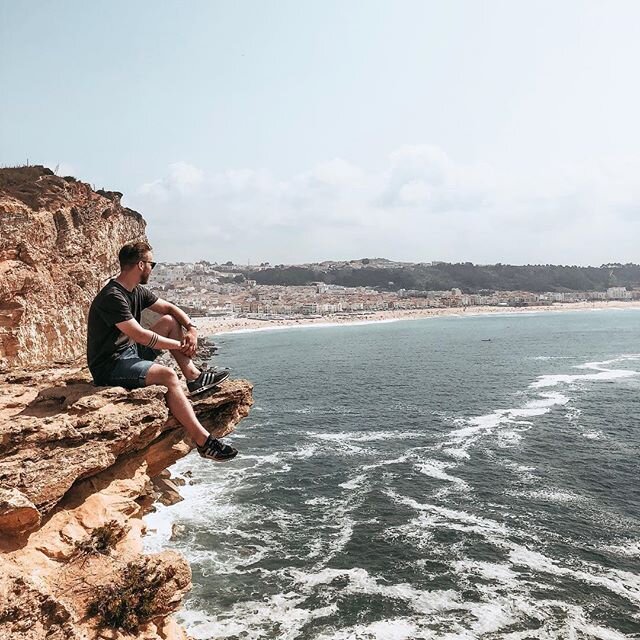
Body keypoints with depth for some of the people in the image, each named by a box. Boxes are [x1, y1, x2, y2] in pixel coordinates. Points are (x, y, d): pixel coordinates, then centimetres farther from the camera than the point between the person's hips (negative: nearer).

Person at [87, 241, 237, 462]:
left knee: (170, 321, 5)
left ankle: (194, 377, -5)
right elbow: (140, 335, -28)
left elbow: (169, 307, 15)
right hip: (110, 367, -10)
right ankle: (203, 441, -34)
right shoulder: (112, 297, -22)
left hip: (130, 352, 10)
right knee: (168, 375, -31)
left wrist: (191, 328, -4)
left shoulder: (137, 291, 7)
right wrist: (179, 345, -17)